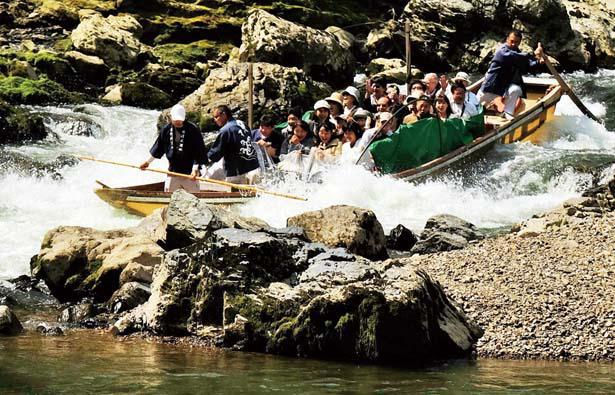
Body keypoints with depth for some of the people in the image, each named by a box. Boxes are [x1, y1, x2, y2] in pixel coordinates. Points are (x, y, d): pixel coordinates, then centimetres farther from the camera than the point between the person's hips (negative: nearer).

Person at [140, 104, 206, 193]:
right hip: (173, 171, 4)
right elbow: (158, 148, 15)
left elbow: (199, 152, -12)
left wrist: (195, 169, -21)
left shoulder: (193, 130, -12)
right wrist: (148, 162, 21)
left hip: (189, 173, -4)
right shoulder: (166, 130, 0)